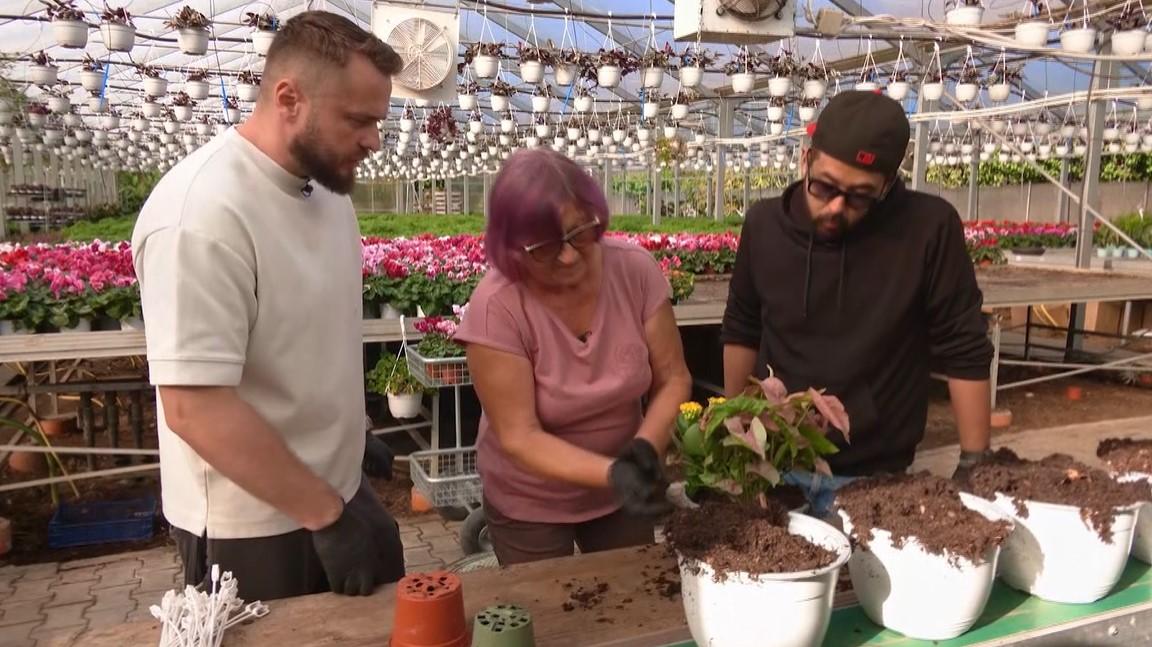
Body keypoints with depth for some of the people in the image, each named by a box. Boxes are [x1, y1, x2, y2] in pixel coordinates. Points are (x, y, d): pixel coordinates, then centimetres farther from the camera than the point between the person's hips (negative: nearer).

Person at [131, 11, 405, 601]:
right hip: (253, 529, -7)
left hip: (339, 488, 8)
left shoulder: (325, 185, 0)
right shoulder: (204, 212, -26)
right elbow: (194, 406, -27)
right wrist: (326, 515, -22)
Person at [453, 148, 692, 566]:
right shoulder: (496, 308, -27)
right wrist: (613, 472, -37)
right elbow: (519, 437, -25)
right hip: (530, 504, -3)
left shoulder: (635, 270, -17)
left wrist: (645, 448, -27)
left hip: (624, 492, 4)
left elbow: (673, 379, -10)